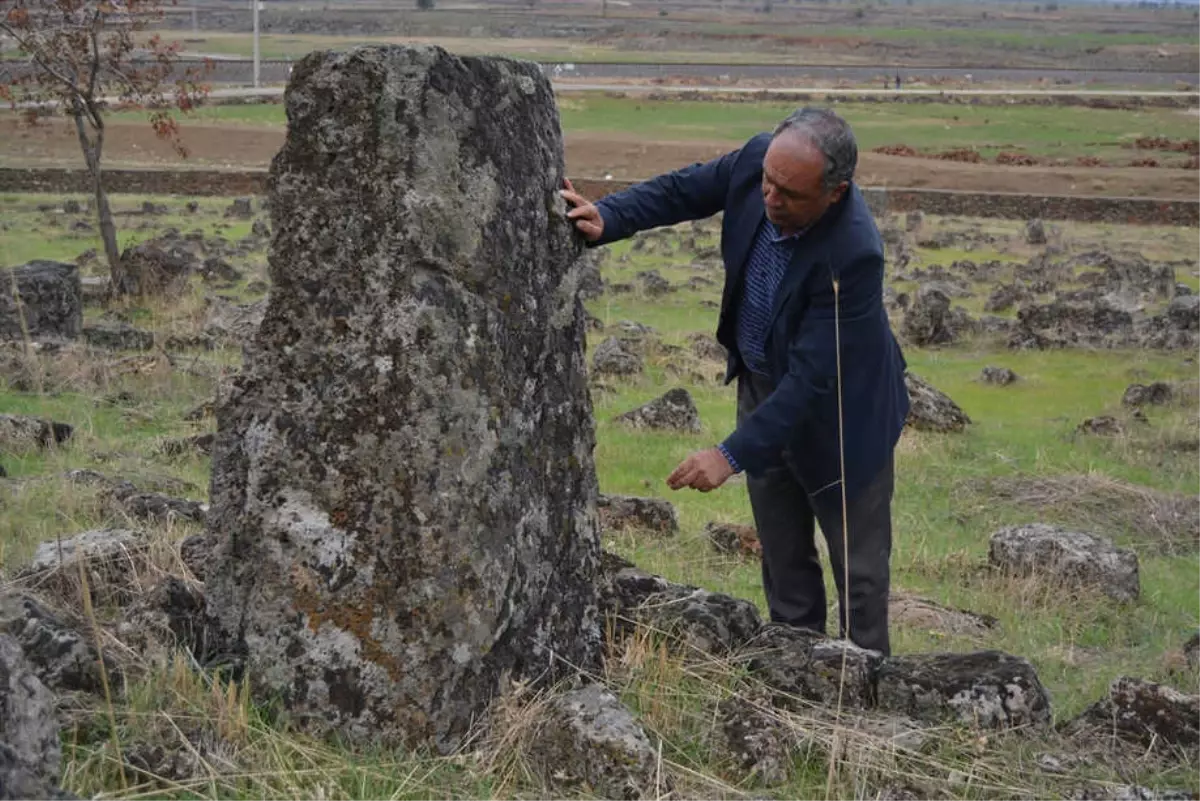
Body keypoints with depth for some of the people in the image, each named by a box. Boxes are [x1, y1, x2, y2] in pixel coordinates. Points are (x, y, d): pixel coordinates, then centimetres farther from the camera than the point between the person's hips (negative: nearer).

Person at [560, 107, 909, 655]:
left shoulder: (853, 254, -38)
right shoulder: (758, 159, -22)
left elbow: (811, 378, -36)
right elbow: (680, 191, -5)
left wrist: (732, 455, -38)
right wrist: (606, 219, -22)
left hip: (837, 411, -6)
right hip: (763, 385, 7)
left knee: (858, 569, 10)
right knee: (783, 555, 20)